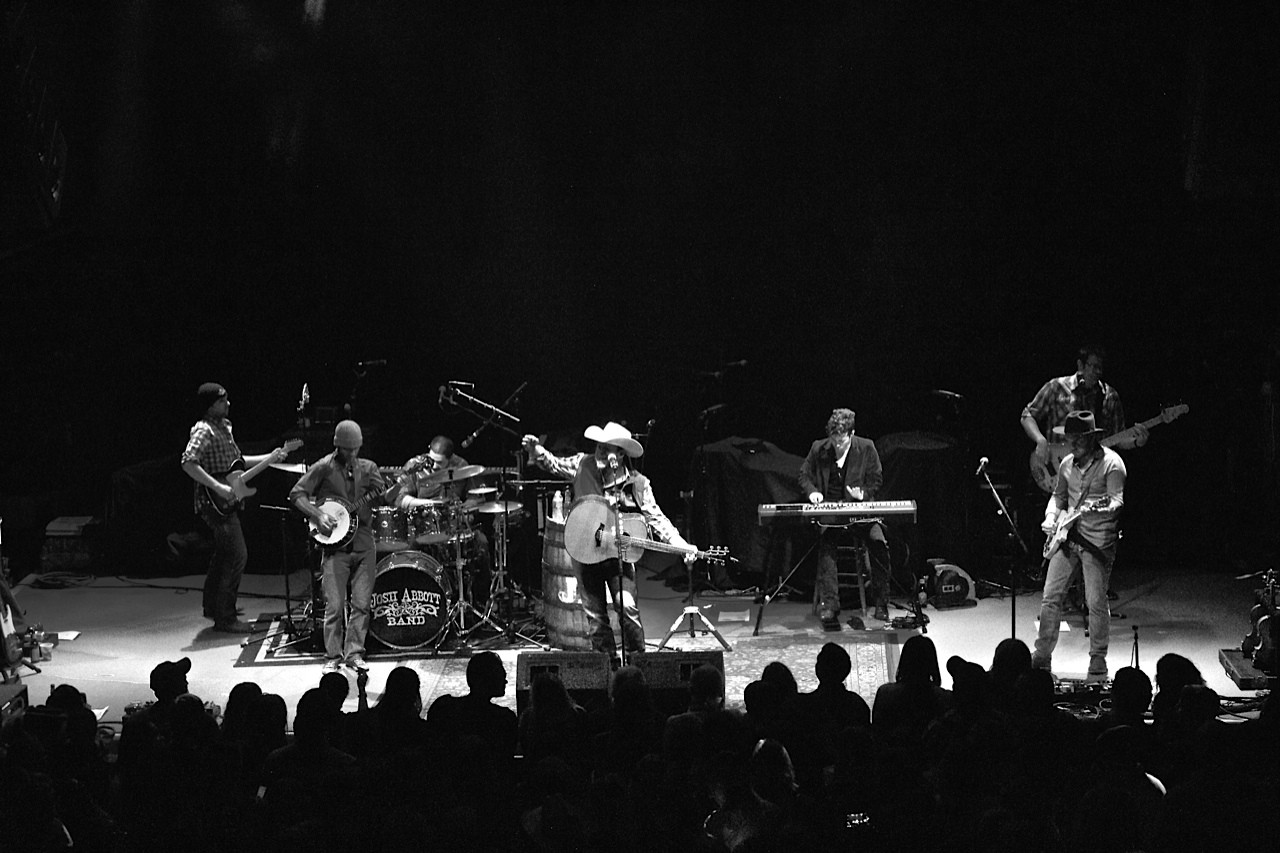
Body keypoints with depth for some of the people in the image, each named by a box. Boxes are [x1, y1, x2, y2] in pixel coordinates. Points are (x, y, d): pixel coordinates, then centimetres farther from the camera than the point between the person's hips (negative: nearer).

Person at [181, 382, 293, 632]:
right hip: (215, 503, -10)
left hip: (226, 502, 10)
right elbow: (188, 463, -27)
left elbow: (235, 461, 24)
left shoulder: (223, 427, 15)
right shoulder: (204, 431, -16)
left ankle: (213, 607, 33)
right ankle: (225, 618, -9)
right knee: (237, 555, -12)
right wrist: (218, 487, -28)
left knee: (223, 554, 20)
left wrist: (268, 459, 17)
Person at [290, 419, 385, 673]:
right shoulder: (324, 467, -2)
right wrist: (318, 516, -16)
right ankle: (332, 657, 6)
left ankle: (354, 653, 10)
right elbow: (296, 494, -4)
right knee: (335, 605, -5)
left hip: (363, 544, 3)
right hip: (335, 545, -3)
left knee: (361, 603, 0)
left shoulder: (367, 468, 9)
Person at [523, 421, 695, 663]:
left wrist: (681, 545, -20)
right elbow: (554, 464, 10)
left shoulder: (637, 484, -9)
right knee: (595, 615, 6)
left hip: (619, 554, -2)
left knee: (628, 608, -16)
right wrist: (536, 450, -10)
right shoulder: (584, 465, -3)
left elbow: (656, 518, -9)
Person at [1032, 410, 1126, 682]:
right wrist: (1051, 517, 2)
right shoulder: (1067, 464, 9)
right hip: (1067, 537, 6)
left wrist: (1100, 508, -37)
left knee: (1096, 602, -4)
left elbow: (1117, 501, -17)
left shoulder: (1111, 463, -10)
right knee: (1051, 596, 4)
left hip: (1098, 541, -6)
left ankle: (1098, 661, 7)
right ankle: (1042, 655, 13)